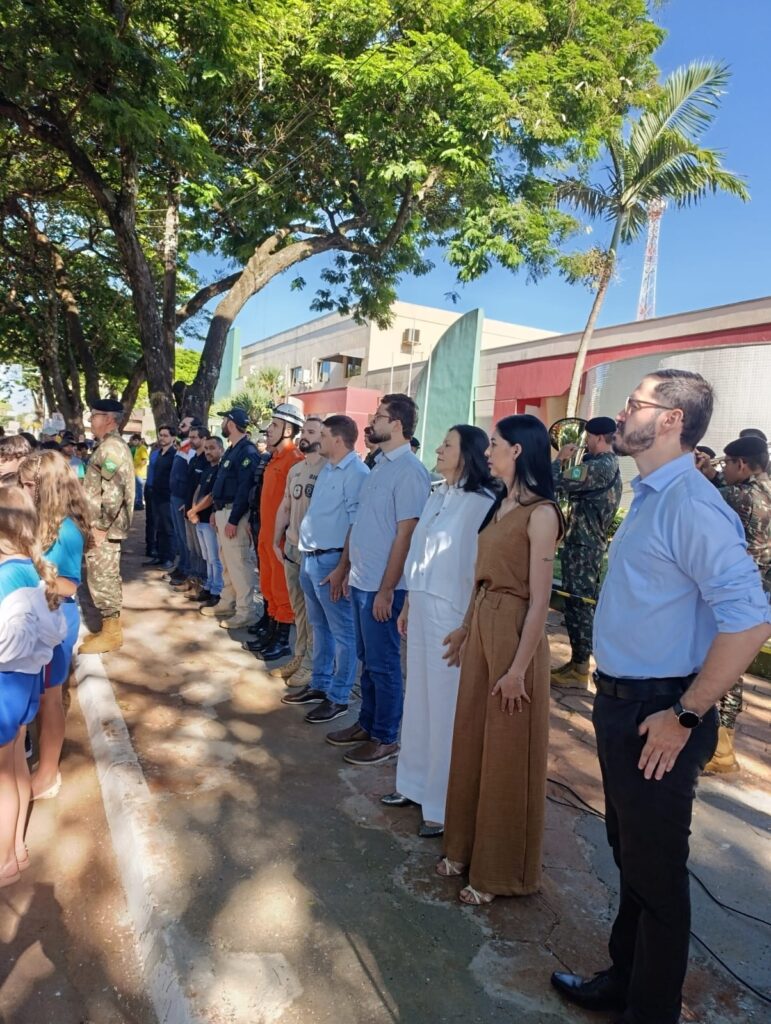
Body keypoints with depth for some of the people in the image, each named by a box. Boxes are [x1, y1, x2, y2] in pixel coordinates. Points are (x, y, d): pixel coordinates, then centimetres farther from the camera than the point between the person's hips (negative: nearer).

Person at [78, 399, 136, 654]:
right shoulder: (113, 445, 16)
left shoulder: (110, 447, -17)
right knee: (107, 579, 16)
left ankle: (110, 633, 7)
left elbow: (114, 492, -26)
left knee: (101, 580, -3)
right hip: (106, 526, 10)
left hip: (104, 528, -10)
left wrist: (100, 527, -21)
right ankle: (110, 627, 25)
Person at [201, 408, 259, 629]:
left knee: (239, 564, -6)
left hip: (234, 514, -10)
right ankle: (227, 603, 29)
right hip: (223, 512, 10)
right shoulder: (231, 450, 16)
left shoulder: (247, 451, -16)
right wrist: (217, 511, 18)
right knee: (227, 563, 18)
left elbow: (245, 489, -22)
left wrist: (233, 520, -23)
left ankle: (245, 612, 1)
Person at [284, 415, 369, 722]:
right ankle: (319, 684, 33)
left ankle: (338, 697, 14)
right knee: (319, 627, 19)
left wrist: (342, 569, -19)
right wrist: (307, 556, 18)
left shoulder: (356, 473, -15)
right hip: (309, 557, 9)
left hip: (331, 560, -9)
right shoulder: (327, 469, 13)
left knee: (342, 632, 4)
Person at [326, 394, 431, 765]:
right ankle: (366, 724, 34)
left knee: (383, 664, 5)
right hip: (360, 581, 8)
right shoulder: (380, 465, 11)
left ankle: (385, 739, 21)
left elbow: (405, 535, -19)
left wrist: (386, 590, -18)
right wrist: (344, 567, 16)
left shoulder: (409, 471, -16)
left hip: (381, 586, -8)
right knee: (367, 660, 19)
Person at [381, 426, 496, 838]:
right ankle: (416, 783, 34)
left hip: (452, 613, -7)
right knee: (418, 700, 16)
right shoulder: (436, 497, 10)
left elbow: (480, 567, -15)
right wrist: (408, 604, 17)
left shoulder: (480, 502, -14)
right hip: (422, 608, 7)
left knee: (445, 708, 4)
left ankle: (445, 805, 20)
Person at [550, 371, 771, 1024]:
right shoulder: (649, 499, 9)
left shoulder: (690, 506, -22)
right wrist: (617, 700, 15)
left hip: (657, 718, -9)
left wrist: (685, 716, -21)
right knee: (628, 854, 25)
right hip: (621, 704, 9)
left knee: (656, 873, 11)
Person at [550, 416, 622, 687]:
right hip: (588, 542, 10)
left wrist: (560, 459, -6)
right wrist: (569, 462, 9)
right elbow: (575, 487, 19)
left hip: (583, 545, -10)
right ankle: (577, 661, 24)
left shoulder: (599, 466, -19)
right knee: (581, 603, 15)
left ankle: (580, 670, 5)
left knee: (579, 604, -4)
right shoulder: (609, 465, 15)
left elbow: (558, 483, -23)